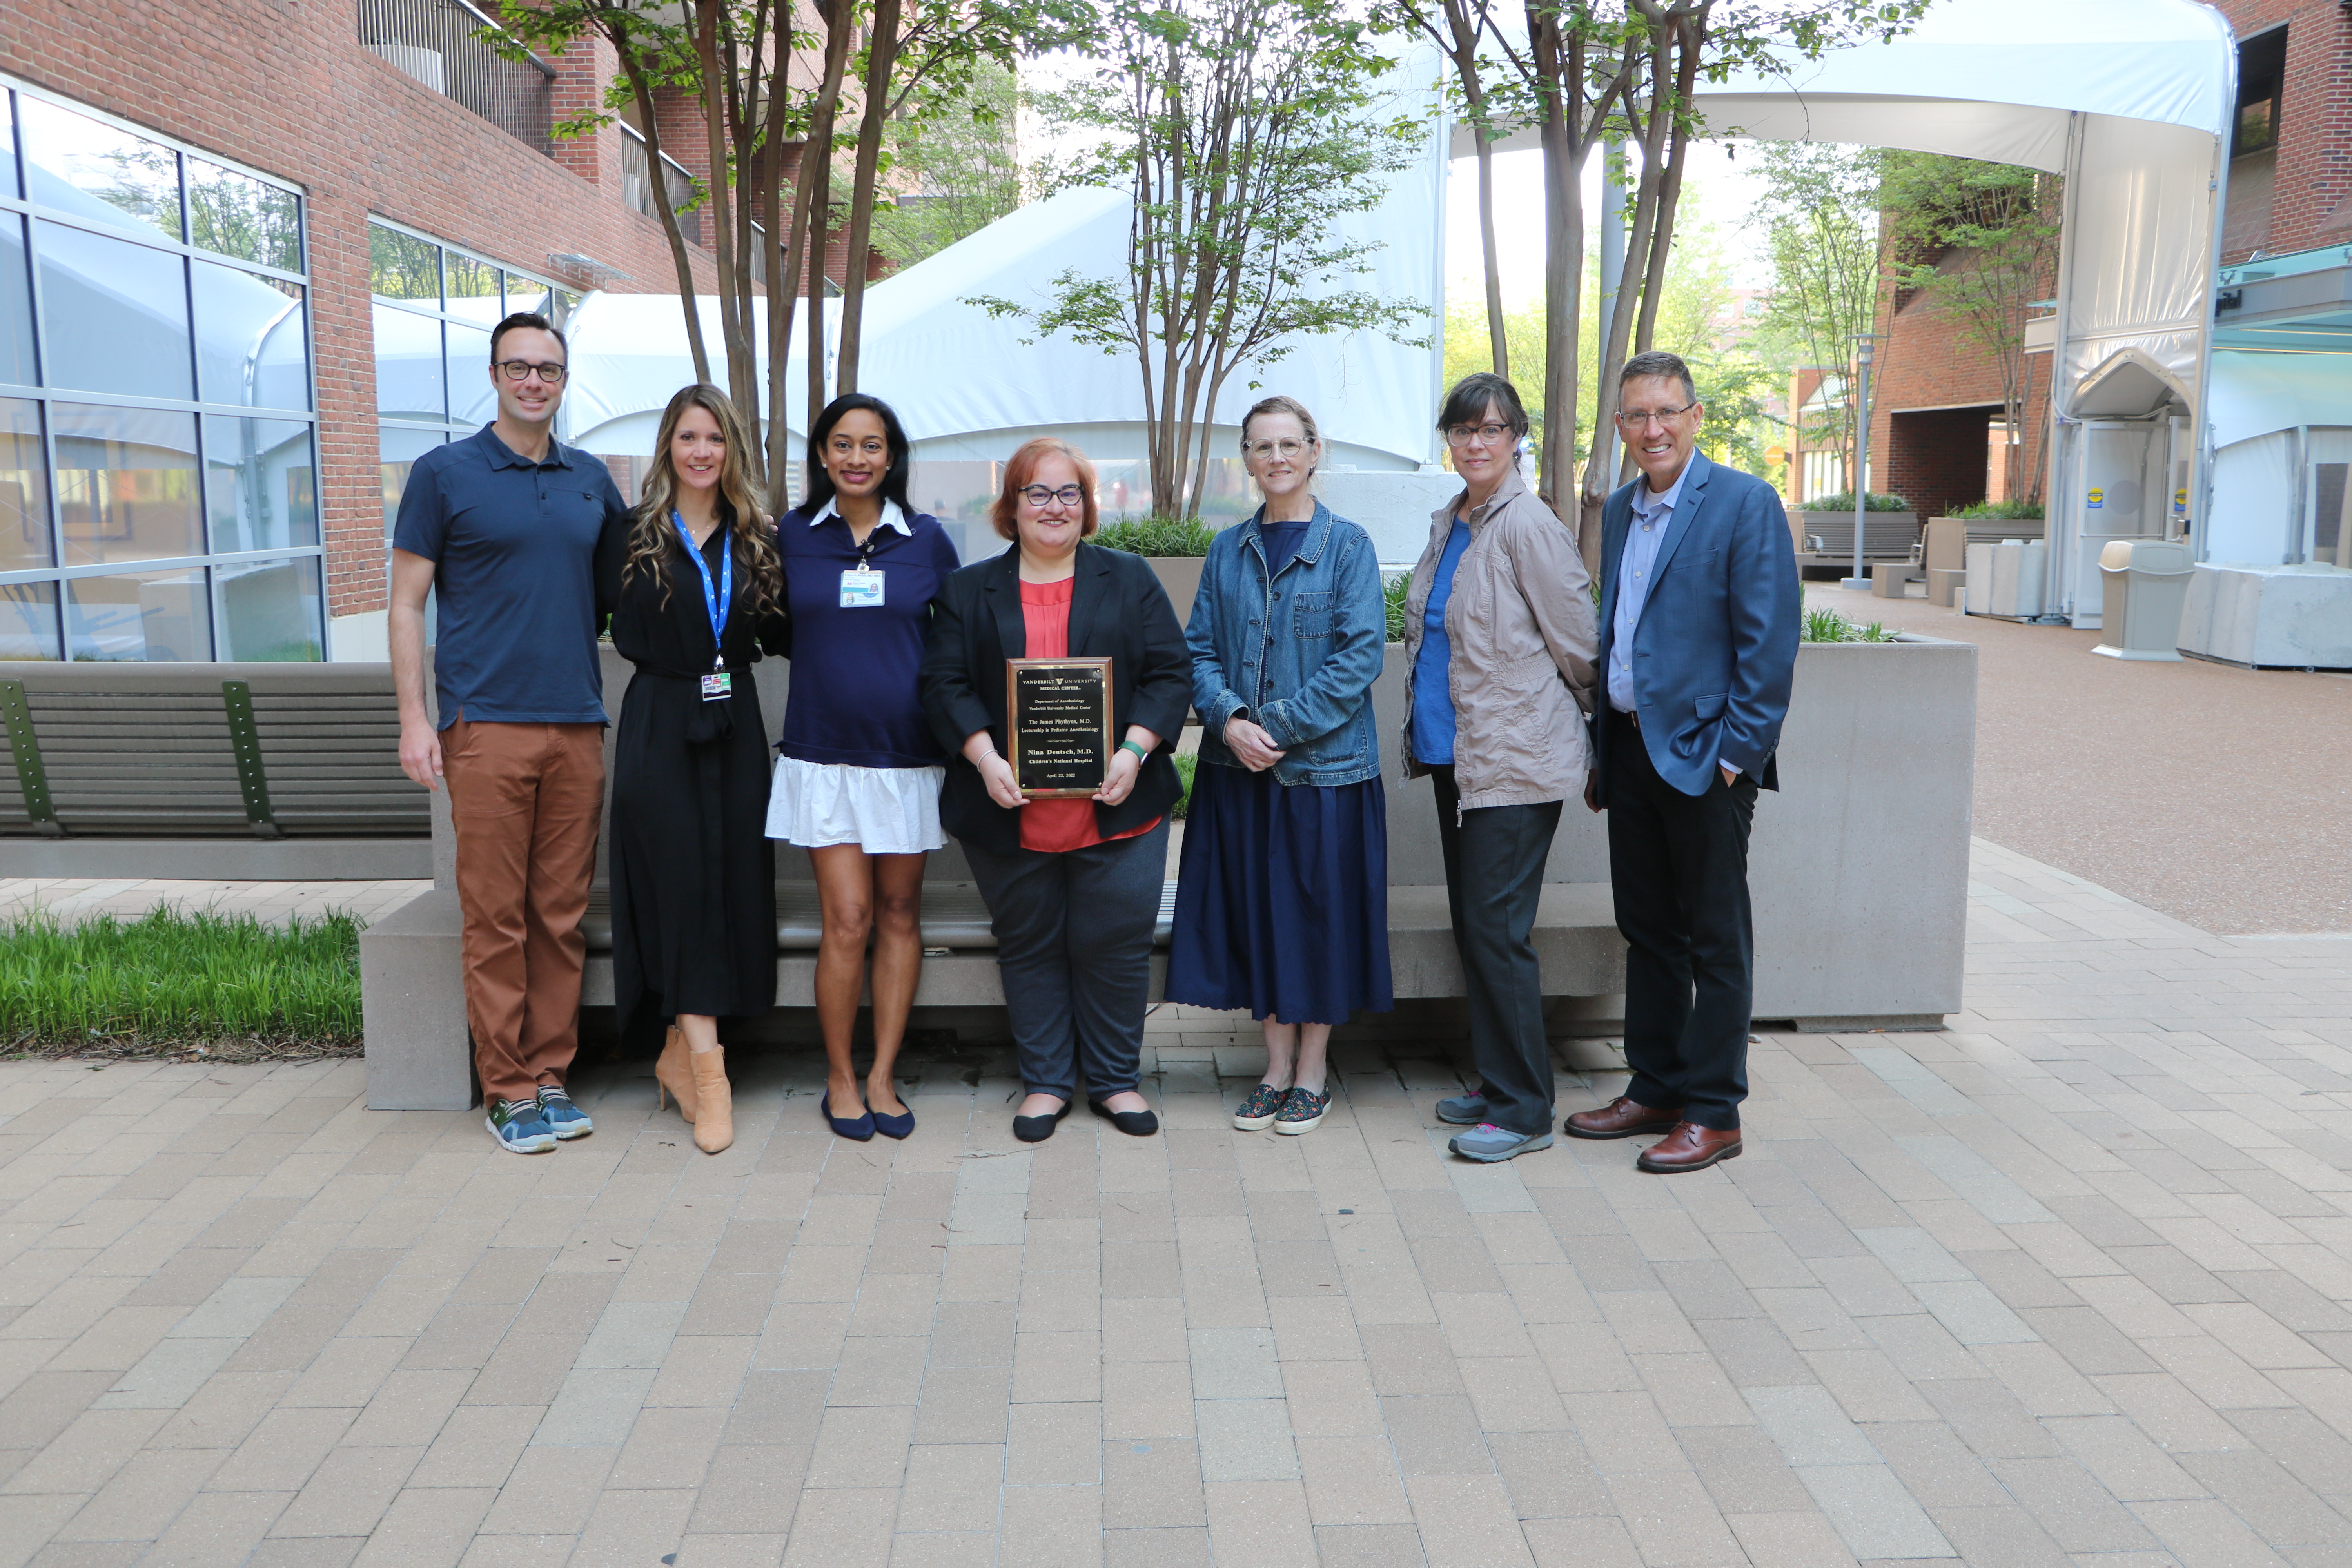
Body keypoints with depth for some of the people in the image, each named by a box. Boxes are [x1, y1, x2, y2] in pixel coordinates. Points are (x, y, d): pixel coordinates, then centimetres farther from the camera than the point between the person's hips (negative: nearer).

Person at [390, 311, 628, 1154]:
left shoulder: (591, 479, 14)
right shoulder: (444, 474, 2)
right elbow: (407, 603, 1)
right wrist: (414, 718, -6)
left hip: (578, 726, 4)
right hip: (487, 726, -4)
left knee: (562, 916, 7)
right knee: (495, 917, -1)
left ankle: (551, 1075, 16)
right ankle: (508, 1089, 8)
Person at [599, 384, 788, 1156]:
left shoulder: (755, 538, 9)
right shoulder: (632, 536, 1)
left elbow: (778, 634, 11)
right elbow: (618, 627, 3)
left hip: (734, 726, 4)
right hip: (659, 729, -3)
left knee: (733, 882, 3)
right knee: (680, 884, -7)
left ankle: (680, 1053, 16)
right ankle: (706, 1066, -6)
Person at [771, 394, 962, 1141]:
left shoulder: (927, 539, 4)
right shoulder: (792, 535, 3)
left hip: (907, 751, 1)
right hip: (824, 753, -1)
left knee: (900, 917, 6)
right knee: (848, 920, -6)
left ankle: (882, 1076, 18)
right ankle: (840, 1078, 11)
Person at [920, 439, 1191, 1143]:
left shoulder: (1130, 580, 8)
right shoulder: (970, 590, 10)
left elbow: (1169, 674, 1)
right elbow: (946, 685, 1)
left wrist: (1134, 751, -13)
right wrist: (986, 761, -14)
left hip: (1114, 810, -1)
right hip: (1011, 813, 1)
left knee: (1113, 944, 3)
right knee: (1030, 946, 9)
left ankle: (1115, 1079, 20)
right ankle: (1045, 1082, 22)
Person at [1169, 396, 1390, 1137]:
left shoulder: (1347, 545, -2)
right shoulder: (1228, 551, 10)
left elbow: (1362, 655, -10)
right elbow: (1200, 650, 6)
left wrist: (1280, 725, -16)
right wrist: (1230, 719, -12)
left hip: (1326, 764, -3)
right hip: (1239, 768, 4)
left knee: (1320, 912, 3)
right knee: (1255, 911, 7)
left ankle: (1311, 1073, 18)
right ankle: (1276, 1067, 21)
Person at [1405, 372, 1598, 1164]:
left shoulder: (1528, 526, -13)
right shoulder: (1448, 525, 13)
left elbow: (1577, 641, -8)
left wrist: (1593, 719, 5)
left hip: (1515, 761, -9)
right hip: (1453, 752, 9)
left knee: (1498, 931, -7)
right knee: (1471, 927, 13)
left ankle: (1524, 1109, 3)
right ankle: (1496, 1083, 25)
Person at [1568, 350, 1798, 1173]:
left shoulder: (1745, 503, -8)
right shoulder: (1619, 509, 13)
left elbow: (1770, 639, -12)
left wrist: (1738, 749, -16)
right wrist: (1601, 747, 15)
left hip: (1704, 755, -7)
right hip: (1630, 747, 7)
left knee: (1717, 942, 3)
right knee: (1647, 930, 14)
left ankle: (1712, 1112, 12)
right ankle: (1654, 1089, 26)